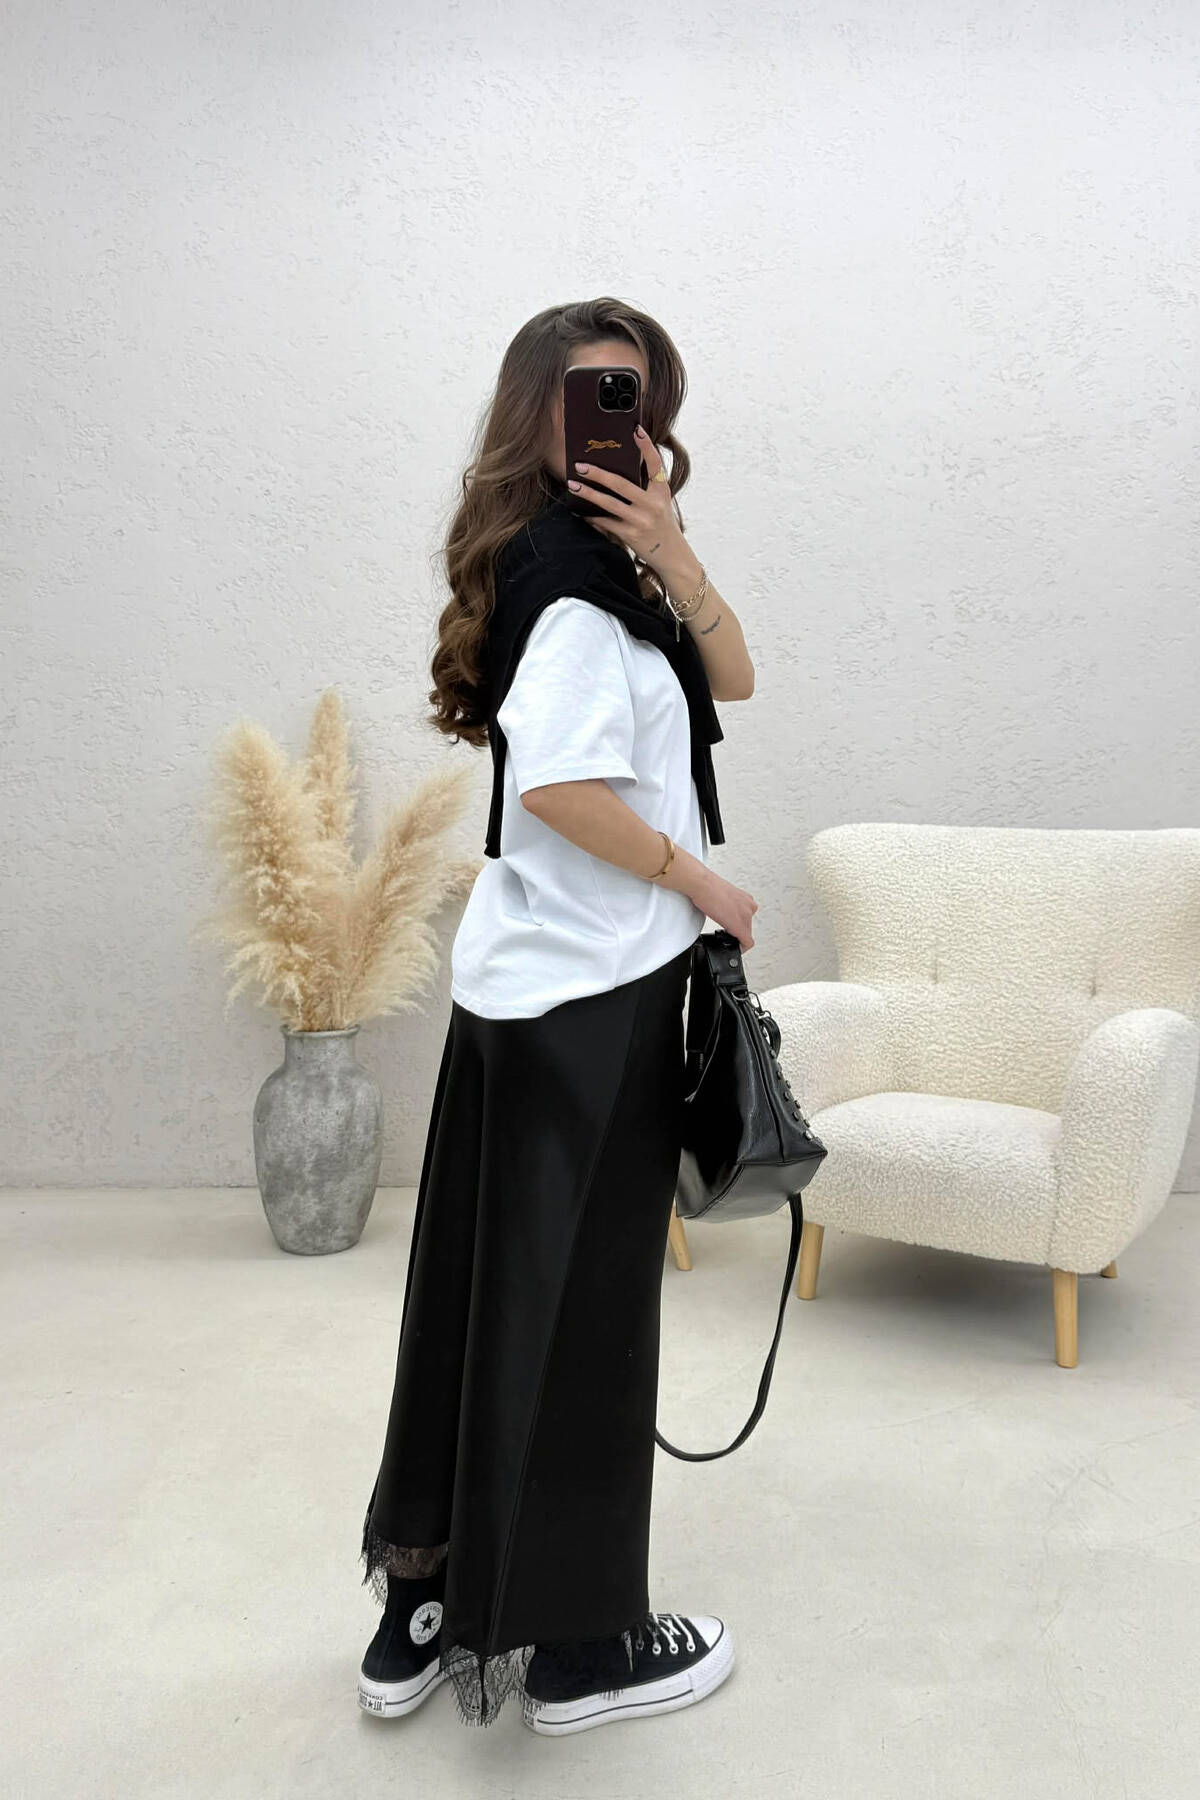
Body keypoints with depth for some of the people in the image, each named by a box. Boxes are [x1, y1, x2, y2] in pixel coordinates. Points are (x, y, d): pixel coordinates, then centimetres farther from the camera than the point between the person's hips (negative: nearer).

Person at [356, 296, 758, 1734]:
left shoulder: (599, 561, 16)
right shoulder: (566, 568, -14)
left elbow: (732, 679, 9)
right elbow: (559, 781, -25)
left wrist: (672, 556, -6)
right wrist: (703, 881, -13)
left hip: (524, 984, 9)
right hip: (592, 996, -9)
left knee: (486, 1286, 15)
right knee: (580, 1307, 4)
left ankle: (427, 1600, 31)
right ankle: (580, 1643, 24)